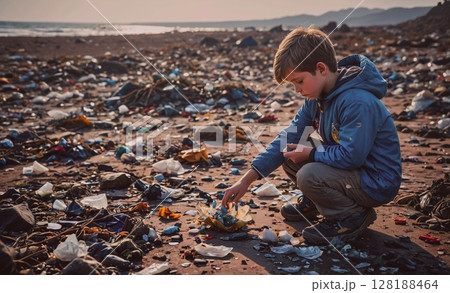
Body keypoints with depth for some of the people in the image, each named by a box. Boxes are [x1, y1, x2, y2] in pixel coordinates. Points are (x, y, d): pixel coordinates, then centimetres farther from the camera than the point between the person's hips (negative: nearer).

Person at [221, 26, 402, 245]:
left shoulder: (358, 103, -29)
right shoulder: (317, 97, 0)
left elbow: (351, 155, -32)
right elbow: (289, 137, 1)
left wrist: (311, 153, -16)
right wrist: (247, 179, -4)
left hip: (377, 184, -8)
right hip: (350, 165, 8)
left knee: (308, 175, -29)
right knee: (289, 155, 1)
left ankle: (353, 216, -5)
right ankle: (312, 203, 19)